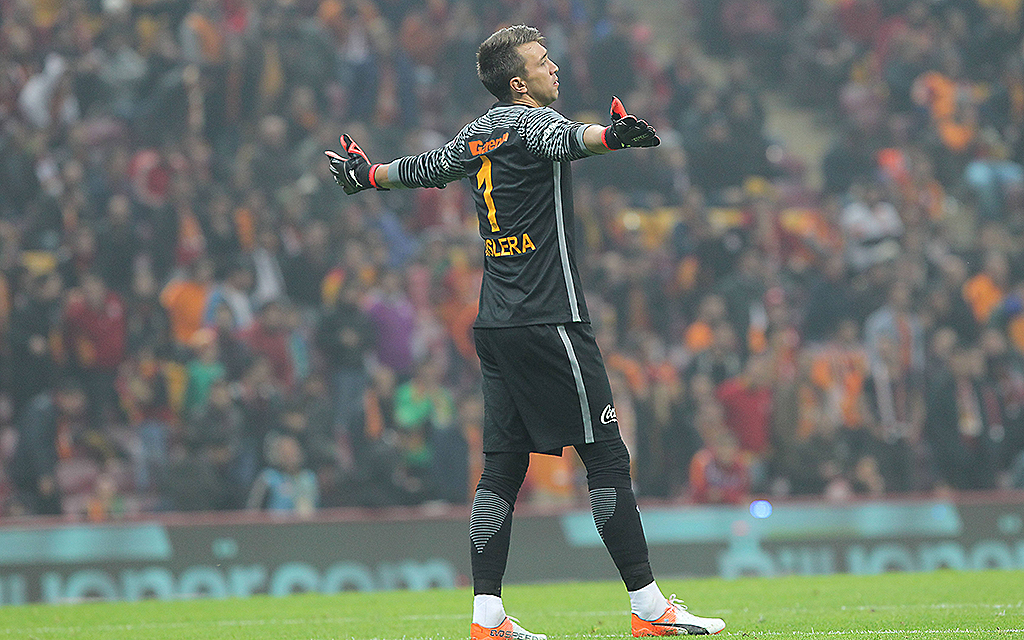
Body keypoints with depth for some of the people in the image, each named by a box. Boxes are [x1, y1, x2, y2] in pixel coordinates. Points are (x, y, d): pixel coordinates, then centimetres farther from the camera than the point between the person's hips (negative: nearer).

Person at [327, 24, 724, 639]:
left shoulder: (478, 135, 13)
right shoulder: (532, 122, -10)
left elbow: (425, 168, 29)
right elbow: (563, 140, -33)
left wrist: (368, 175, 50)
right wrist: (609, 136, -55)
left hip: (496, 328, 9)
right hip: (550, 323, -9)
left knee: (503, 466, 7)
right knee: (608, 457, -6)